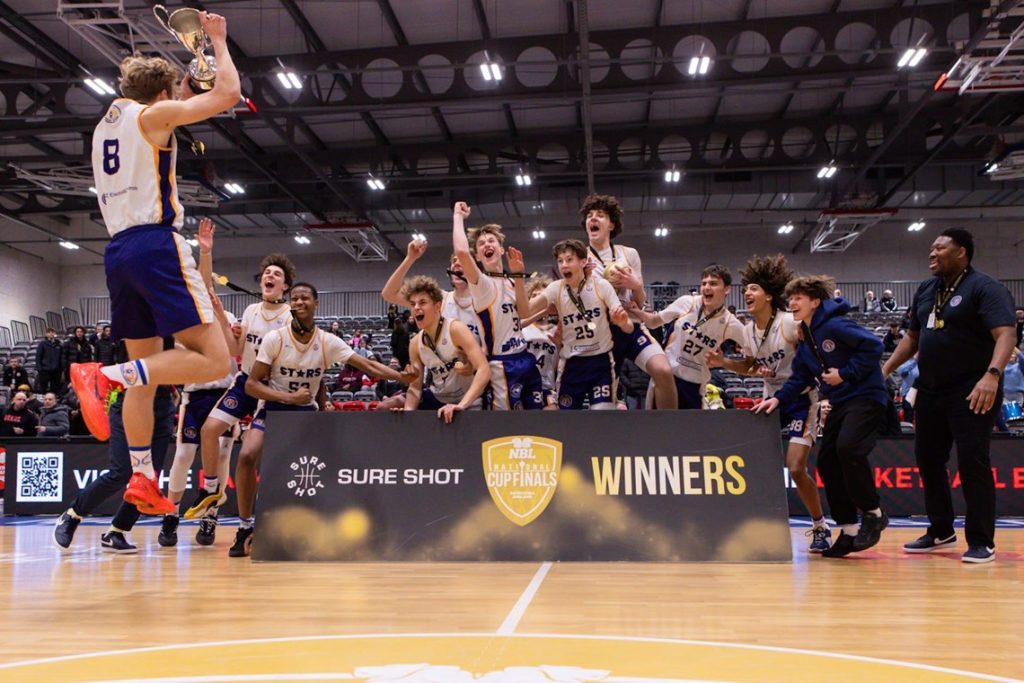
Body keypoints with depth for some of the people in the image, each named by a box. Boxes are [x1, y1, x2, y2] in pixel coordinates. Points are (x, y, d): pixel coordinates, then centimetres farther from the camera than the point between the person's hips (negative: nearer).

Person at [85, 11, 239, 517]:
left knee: (146, 367, 13)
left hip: (117, 251, 8)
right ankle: (112, 377, -27)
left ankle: (142, 479, 13)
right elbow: (228, 94, -4)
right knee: (212, 359, -10)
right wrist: (218, 39, 10)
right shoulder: (153, 113, 0)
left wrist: (186, 85, 41)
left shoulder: (107, 122, 23)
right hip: (156, 245, -8)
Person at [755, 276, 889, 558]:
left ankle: (873, 513, -5)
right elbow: (800, 378, 15)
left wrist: (845, 373, -19)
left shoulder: (835, 325, -15)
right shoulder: (804, 339, 11)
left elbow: (874, 345, -21)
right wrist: (778, 399, 1)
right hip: (840, 403, 9)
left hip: (866, 396, -9)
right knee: (827, 461, 4)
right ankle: (848, 529, 13)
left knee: (848, 448, -27)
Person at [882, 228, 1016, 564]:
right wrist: (886, 369, 12)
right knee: (927, 458, 11)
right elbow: (913, 337, 20)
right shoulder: (925, 290, 12)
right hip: (930, 390, 8)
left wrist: (992, 375, -37)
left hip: (971, 391, -8)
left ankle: (982, 542, 3)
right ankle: (941, 530, 26)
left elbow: (1005, 334, -22)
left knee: (972, 462, -8)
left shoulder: (985, 288, -10)